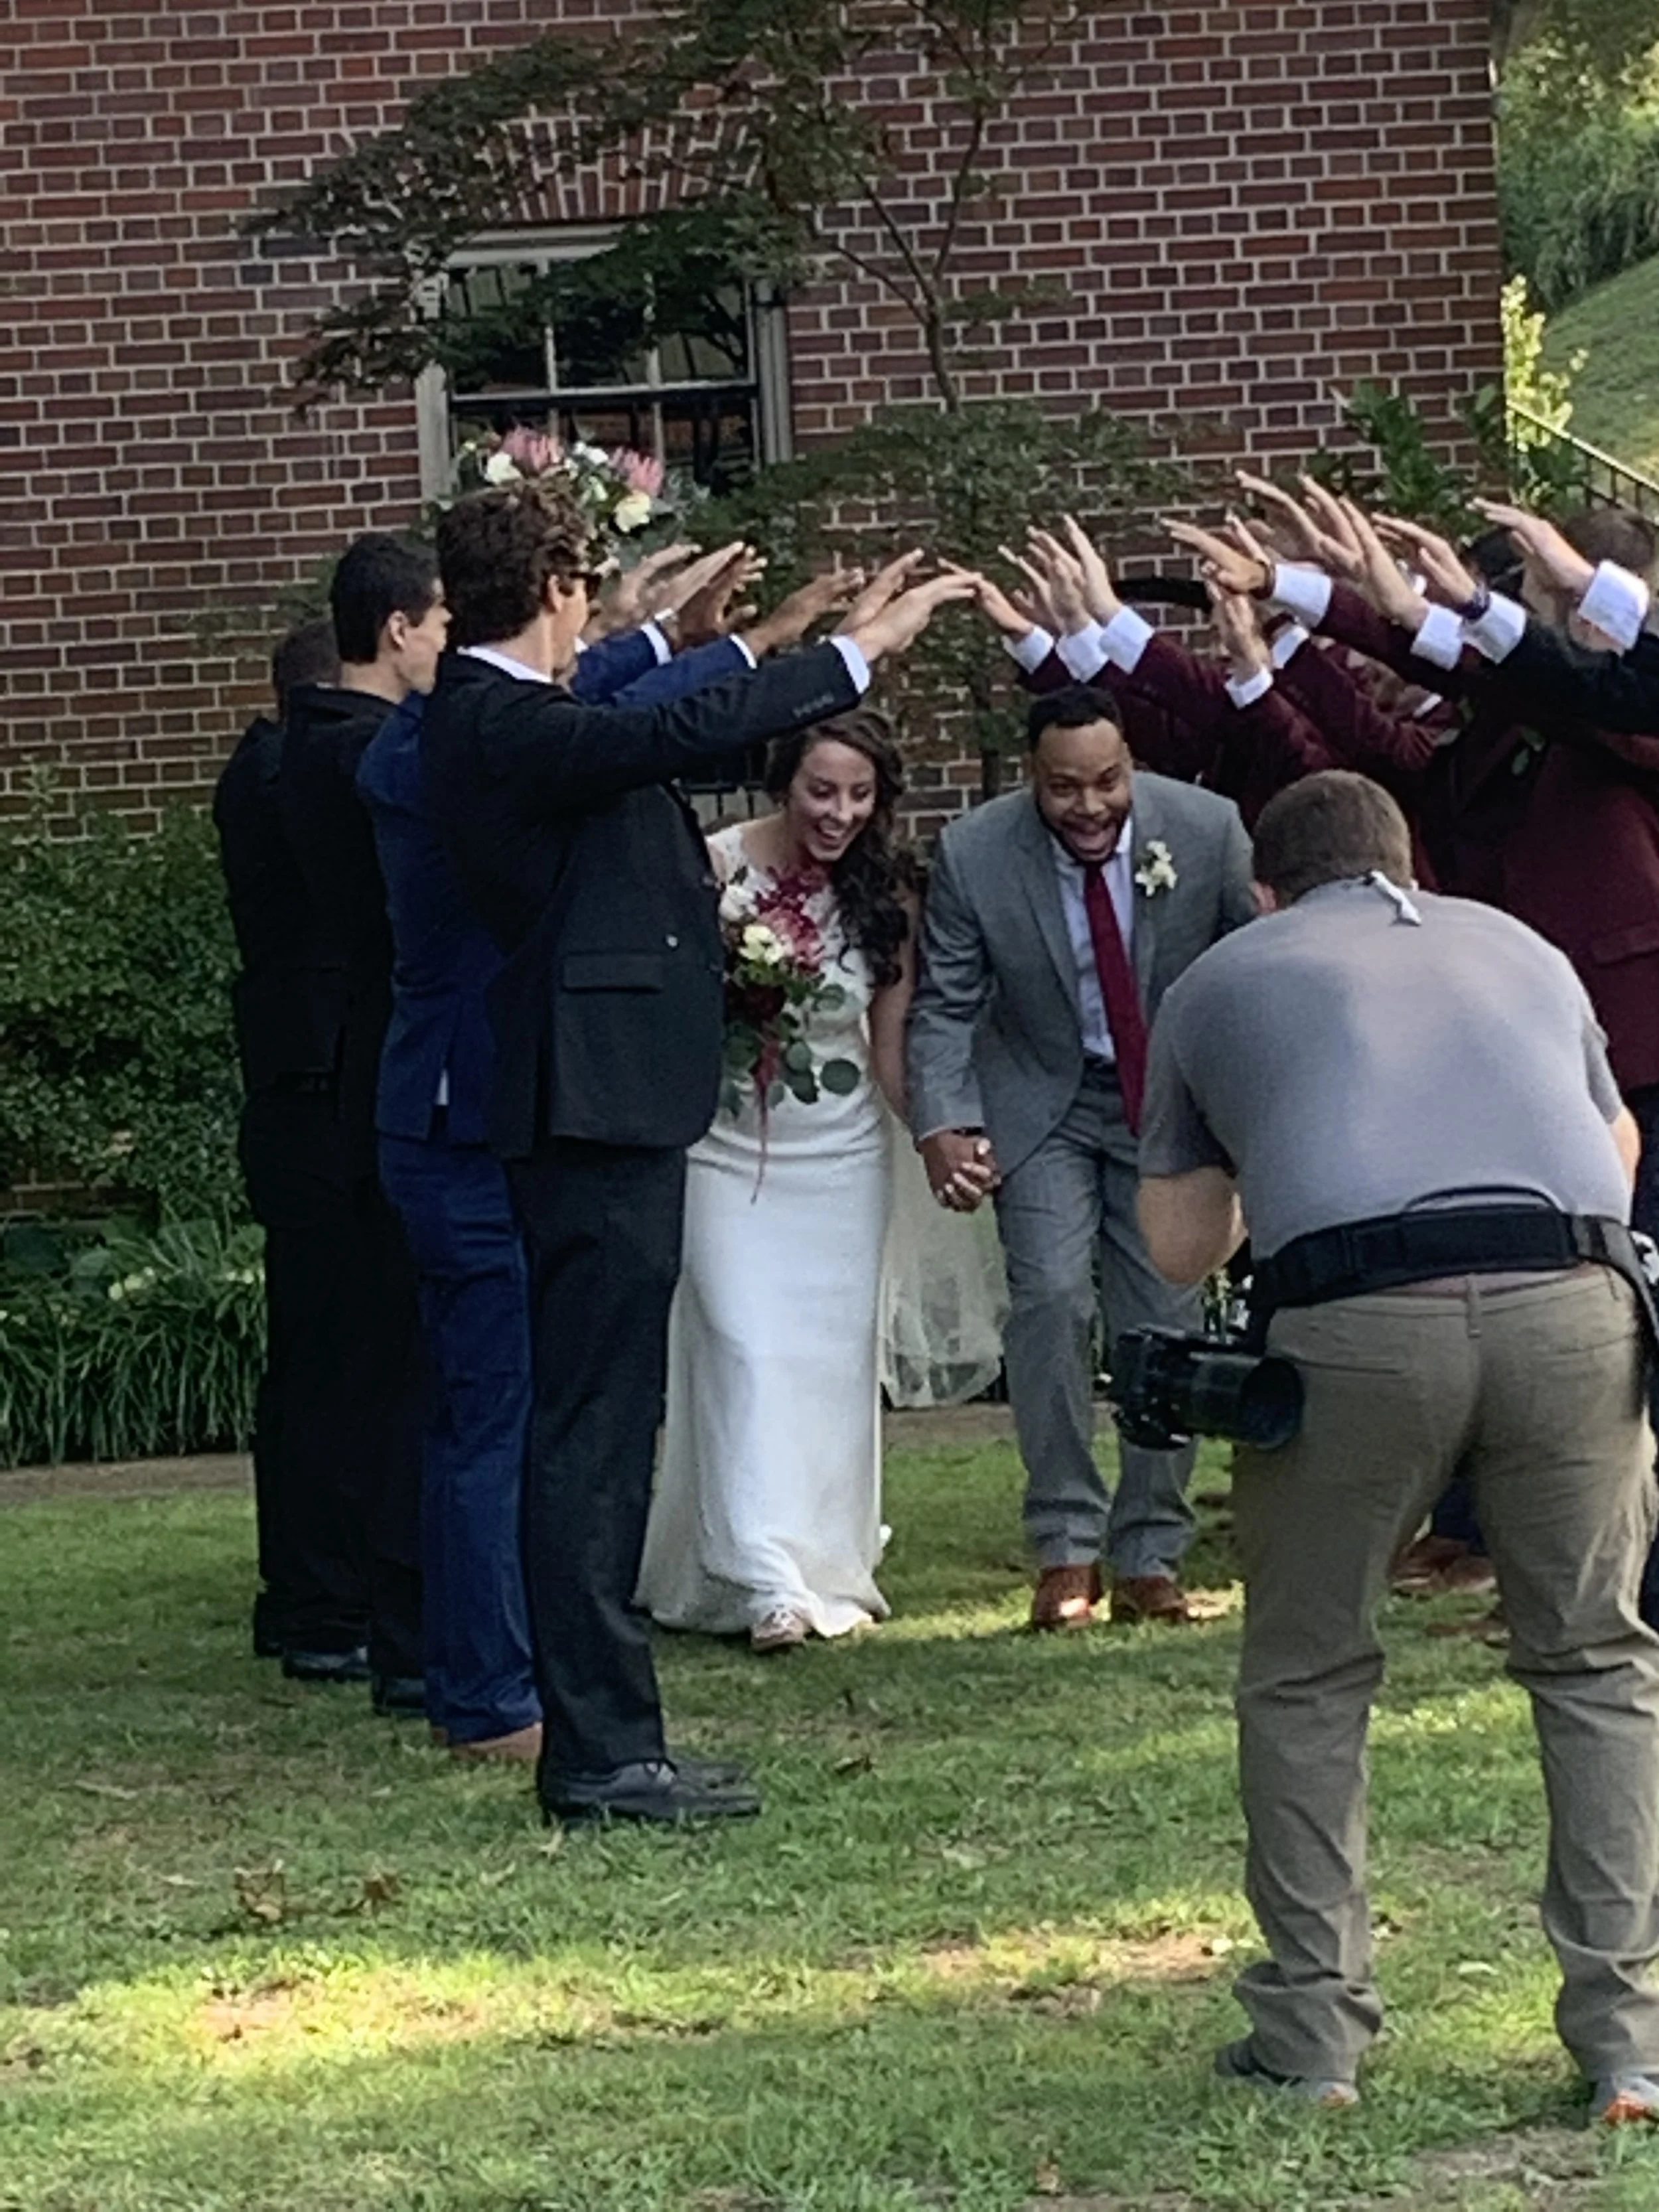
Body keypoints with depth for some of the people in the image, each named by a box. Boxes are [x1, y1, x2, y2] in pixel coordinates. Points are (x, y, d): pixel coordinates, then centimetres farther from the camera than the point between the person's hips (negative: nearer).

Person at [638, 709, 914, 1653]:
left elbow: (891, 1049, 2)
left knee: (835, 1359, 5)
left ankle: (834, 1564, 19)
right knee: (746, 1354, -10)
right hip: (727, 1145, -3)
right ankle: (770, 1583, -15)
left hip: (843, 1155, 3)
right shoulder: (714, 867, -10)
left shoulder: (886, 895, 0)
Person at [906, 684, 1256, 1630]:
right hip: (1041, 1105, -1)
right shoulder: (974, 856, -17)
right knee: (1053, 1298, -17)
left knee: (1167, 1321, 0)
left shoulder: (1209, 830, -17)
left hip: (1175, 1098, 1)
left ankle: (1151, 1558, 12)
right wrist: (943, 1124, -23)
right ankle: (1067, 1548, -8)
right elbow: (947, 1006, -9)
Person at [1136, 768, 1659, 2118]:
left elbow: (1180, 1248, 30)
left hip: (1355, 1315, -1)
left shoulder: (1217, 983, 25)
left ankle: (1315, 2034, 17)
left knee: (1308, 1677, 17)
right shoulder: (1519, 946, 31)